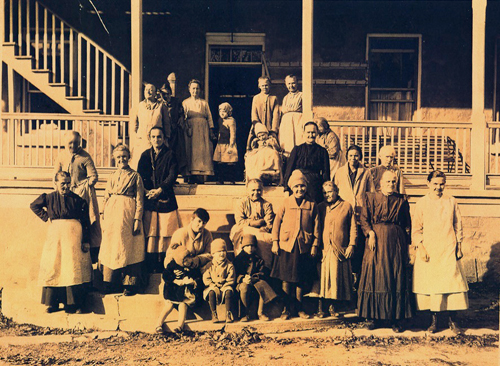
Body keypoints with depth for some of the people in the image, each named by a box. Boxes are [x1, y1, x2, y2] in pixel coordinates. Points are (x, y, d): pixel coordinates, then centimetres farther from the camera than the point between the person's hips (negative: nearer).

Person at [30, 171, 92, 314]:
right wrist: (45, 217, 7)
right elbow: (34, 206, 21)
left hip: (73, 234, -2)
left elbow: (85, 222, 0)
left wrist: (85, 241, -4)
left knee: (73, 267, -5)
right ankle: (51, 303, 11)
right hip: (55, 233, 2)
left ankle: (74, 304, -1)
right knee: (53, 266, 2)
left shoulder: (77, 199, 1)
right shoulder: (49, 198, 6)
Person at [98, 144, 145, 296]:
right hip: (112, 212, 4)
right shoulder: (112, 177, 15)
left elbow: (140, 200, -1)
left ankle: (130, 284, 3)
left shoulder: (135, 176, 2)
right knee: (110, 247, 4)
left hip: (128, 213, -4)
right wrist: (104, 219, 9)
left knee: (128, 247, -3)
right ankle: (108, 283, 12)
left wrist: (137, 219, -9)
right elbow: (106, 199, 16)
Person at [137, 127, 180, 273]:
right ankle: (150, 265, 4)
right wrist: (146, 191, -9)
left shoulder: (170, 155, 5)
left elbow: (172, 176, -5)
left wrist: (160, 190, -16)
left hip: (165, 197, -2)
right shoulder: (145, 155, 14)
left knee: (165, 231, -3)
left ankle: (163, 263, 3)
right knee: (149, 232, -1)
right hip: (149, 199, 2)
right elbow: (139, 176, 8)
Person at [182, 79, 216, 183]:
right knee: (191, 152, -7)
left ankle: (201, 176, -10)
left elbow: (209, 117, 12)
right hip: (191, 130, -1)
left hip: (203, 130, 1)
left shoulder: (204, 103, 16)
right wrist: (186, 129, -9)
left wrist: (211, 131, 2)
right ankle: (192, 176, -7)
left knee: (203, 151, -8)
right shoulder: (185, 102, 13)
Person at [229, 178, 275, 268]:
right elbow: (240, 222, -6)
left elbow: (269, 225, 1)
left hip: (262, 235, 1)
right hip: (244, 235, -1)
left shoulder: (267, 205, 12)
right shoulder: (242, 203, 9)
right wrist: (260, 222, -8)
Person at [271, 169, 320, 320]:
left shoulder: (312, 205, 6)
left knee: (302, 279, 7)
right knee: (286, 278, 3)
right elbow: (277, 222, 4)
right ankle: (286, 309, 14)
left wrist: (315, 245, 1)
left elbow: (316, 226, 7)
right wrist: (275, 242, -2)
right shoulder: (286, 202, 4)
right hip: (286, 245, -1)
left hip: (304, 247, 1)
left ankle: (299, 307, 21)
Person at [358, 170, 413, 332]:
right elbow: (364, 219, 2)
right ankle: (372, 316, 9)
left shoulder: (402, 200, 9)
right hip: (376, 240, 0)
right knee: (373, 276, 0)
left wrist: (406, 245, 3)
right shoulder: (371, 197, 8)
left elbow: (407, 224, 9)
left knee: (397, 278, 0)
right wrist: (370, 233, -14)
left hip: (396, 241, 1)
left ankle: (396, 318, 7)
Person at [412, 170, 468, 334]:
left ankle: (452, 320, 7)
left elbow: (458, 225, 11)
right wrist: (420, 247, -5)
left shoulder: (451, 202, 6)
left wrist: (459, 246, 6)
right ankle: (434, 320, 14)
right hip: (428, 251, 0)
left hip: (448, 250, 0)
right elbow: (416, 228, 4)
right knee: (430, 283, 1)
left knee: (452, 282, -4)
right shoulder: (422, 203, 3)